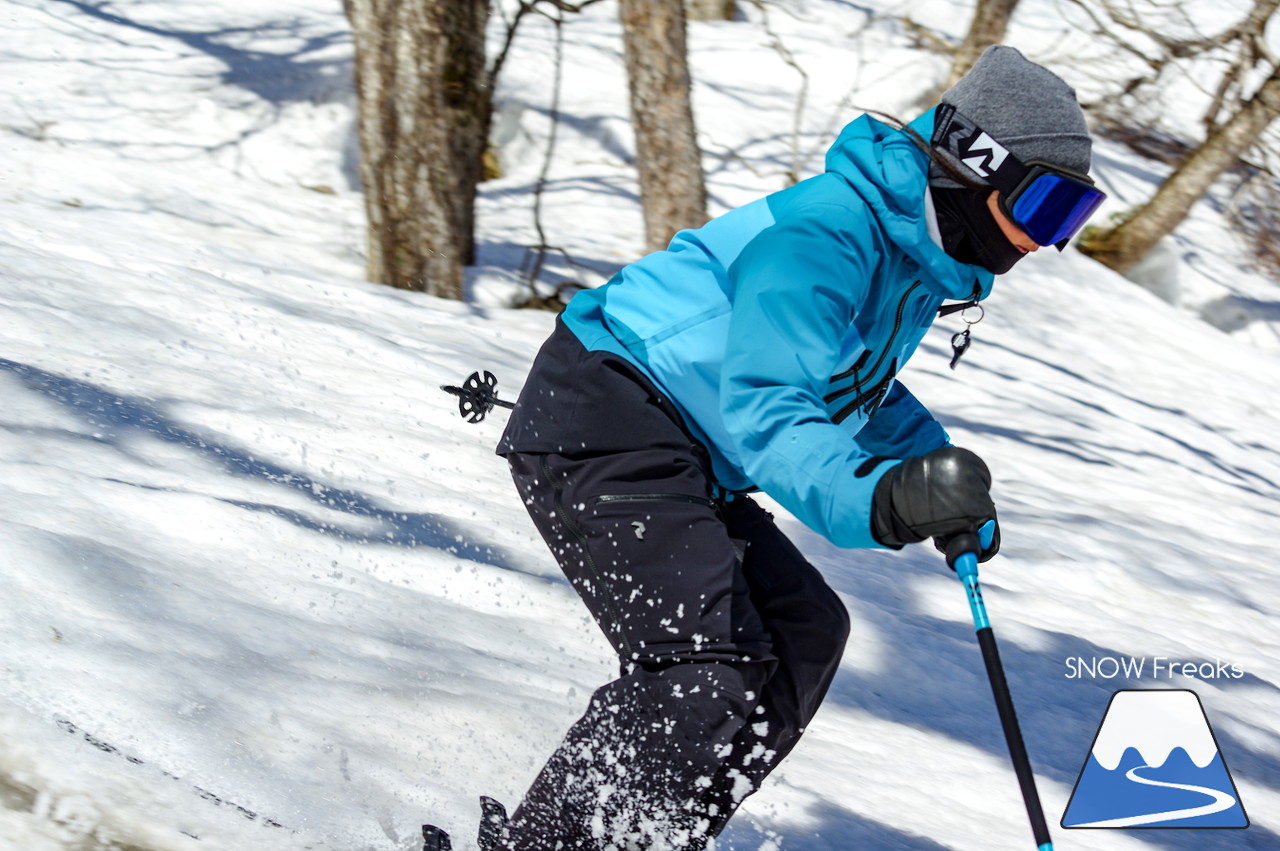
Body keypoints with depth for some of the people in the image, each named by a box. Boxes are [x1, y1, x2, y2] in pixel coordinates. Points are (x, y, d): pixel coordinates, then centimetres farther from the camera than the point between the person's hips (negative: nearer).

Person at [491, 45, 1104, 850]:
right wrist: (880, 501, -51)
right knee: (711, 667, -22)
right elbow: (763, 409, -35)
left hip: (684, 462, 11)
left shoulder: (921, 251, 8)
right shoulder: (824, 235, -24)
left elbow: (856, 380, 27)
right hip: (602, 428, -11)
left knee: (803, 633, 11)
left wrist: (937, 468, 12)